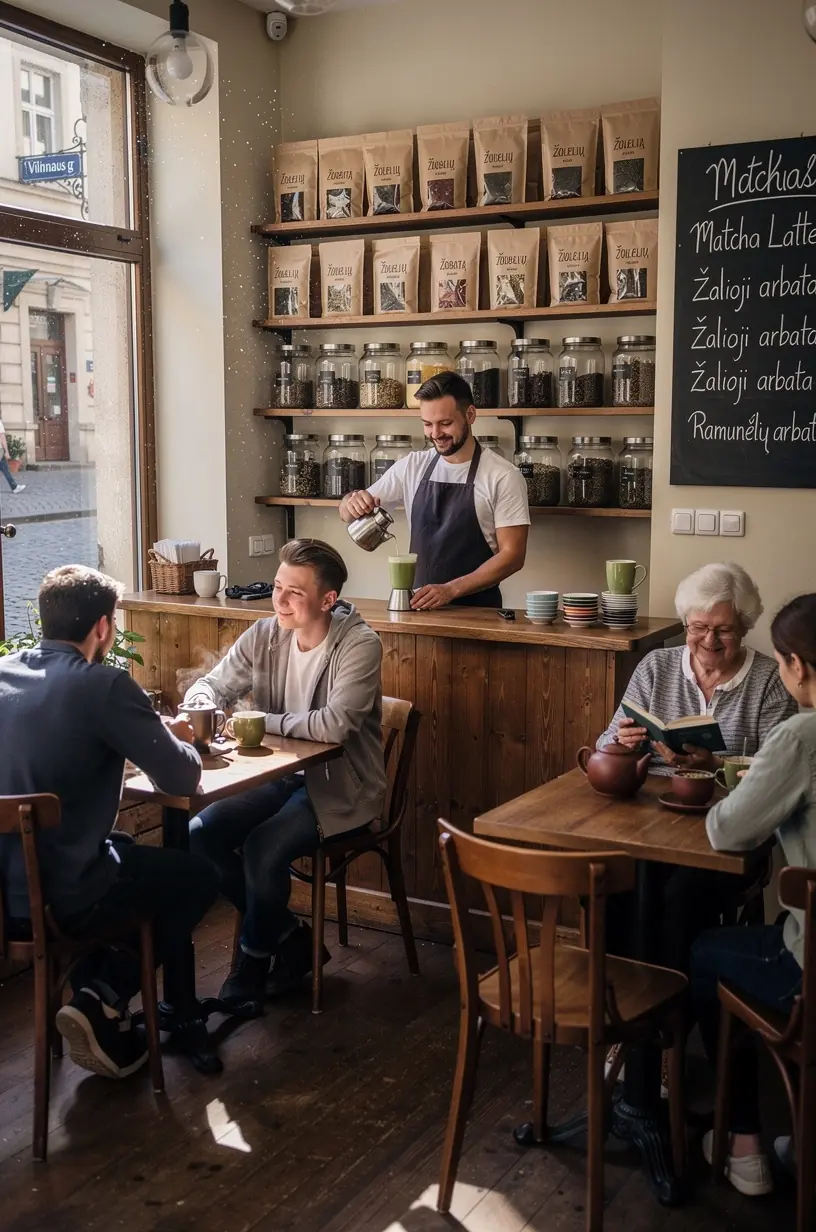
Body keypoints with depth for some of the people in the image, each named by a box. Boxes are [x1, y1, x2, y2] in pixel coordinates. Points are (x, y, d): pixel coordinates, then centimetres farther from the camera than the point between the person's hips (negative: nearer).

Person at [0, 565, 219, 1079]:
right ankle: (104, 1001, 9)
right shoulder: (104, 685, -16)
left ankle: (94, 997, 28)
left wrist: (153, 736, 18)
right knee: (199, 876, 18)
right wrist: (176, 740, 10)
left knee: (122, 847, 34)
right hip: (61, 898, -7)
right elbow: (183, 778, -13)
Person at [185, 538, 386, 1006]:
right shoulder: (264, 635, 0)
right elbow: (210, 685, 6)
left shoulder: (359, 644, -18)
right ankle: (288, 934, 7)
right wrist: (201, 707, -19)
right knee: (200, 835, -11)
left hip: (340, 786, -6)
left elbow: (334, 724, -29)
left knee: (263, 847, -27)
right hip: (281, 775, 7)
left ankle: (254, 960, 3)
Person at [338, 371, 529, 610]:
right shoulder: (411, 467, 8)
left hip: (477, 611, -3)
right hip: (419, 607, 4)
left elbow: (512, 555, -6)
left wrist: (450, 590, -16)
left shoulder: (503, 476, -4)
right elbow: (348, 513, 14)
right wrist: (352, 503, -10)